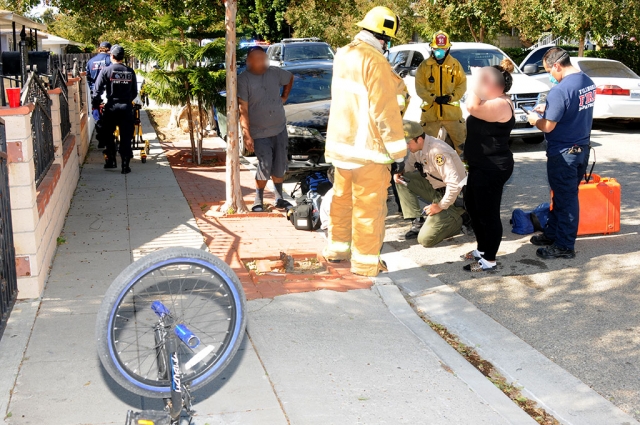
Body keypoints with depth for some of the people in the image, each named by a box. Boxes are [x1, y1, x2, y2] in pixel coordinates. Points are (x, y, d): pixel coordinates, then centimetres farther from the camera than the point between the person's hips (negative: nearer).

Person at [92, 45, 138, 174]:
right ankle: (125, 165, 4)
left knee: (107, 134, 17)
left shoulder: (106, 71, -6)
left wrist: (95, 104, 3)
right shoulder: (130, 72, 3)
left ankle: (111, 160, 17)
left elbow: (97, 90, -8)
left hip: (111, 107, -2)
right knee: (126, 137, 5)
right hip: (127, 107, 2)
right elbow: (135, 92, 9)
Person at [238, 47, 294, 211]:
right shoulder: (244, 79, -13)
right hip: (259, 133, -4)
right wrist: (247, 135, -20)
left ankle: (279, 198, 25)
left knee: (280, 166, 10)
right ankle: (258, 201, 12)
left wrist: (284, 97, 15)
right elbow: (243, 110, -16)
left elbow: (290, 77, 24)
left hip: (280, 129, 5)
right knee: (265, 167, -7)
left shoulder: (275, 72, 0)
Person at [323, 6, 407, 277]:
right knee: (369, 206, 2)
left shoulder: (343, 55, 8)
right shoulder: (375, 62, -18)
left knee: (342, 198, 20)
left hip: (341, 143, 9)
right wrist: (398, 152, -14)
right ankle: (365, 262, 10)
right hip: (368, 148, -8)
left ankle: (337, 248, 33)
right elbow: (385, 111, -19)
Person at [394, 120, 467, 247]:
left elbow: (454, 185, -34)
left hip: (454, 197, -9)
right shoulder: (418, 147, -4)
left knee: (425, 239, -17)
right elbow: (409, 162, 18)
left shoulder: (437, 152, -31)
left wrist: (440, 206, -22)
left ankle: (460, 218, 5)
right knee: (402, 180, -1)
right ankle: (418, 221, 2)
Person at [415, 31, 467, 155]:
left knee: (461, 142, 7)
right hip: (430, 112, -1)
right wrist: (433, 98, -17)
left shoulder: (455, 64, 4)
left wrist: (451, 97, -15)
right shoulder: (424, 65, 1)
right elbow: (419, 87, -3)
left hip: (452, 112, 1)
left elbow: (462, 85, 2)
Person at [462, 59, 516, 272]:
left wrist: (479, 84, -24)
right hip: (482, 166, 12)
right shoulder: (493, 102, 13)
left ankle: (489, 261, 6)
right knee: (472, 205, 20)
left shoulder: (500, 105, -21)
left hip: (492, 168, -12)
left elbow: (471, 107, -36)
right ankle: (482, 249, 34)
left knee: (488, 212, -4)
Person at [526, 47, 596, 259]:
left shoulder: (560, 90, -24)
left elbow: (548, 127, -21)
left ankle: (565, 245, 13)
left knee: (565, 198, 2)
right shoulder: (588, 82, 5)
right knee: (564, 195, 19)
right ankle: (553, 233, 33)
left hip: (563, 152, -9)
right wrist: (548, 109, 14)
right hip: (582, 148, 9)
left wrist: (535, 119, -1)